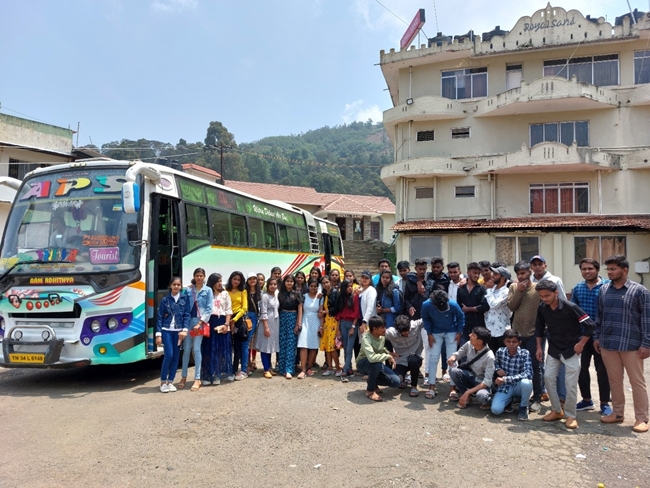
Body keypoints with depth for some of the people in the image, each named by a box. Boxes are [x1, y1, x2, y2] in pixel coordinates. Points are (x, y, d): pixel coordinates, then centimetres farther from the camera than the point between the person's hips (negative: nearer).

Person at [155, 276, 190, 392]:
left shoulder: (185, 298, 3)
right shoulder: (165, 300, 1)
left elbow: (187, 315, 0)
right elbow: (159, 317, 1)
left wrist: (184, 330, -11)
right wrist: (158, 334, -5)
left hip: (178, 331, 2)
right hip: (166, 330, -2)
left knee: (176, 356, 4)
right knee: (169, 355, -10)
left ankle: (170, 381, 16)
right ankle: (163, 381, 5)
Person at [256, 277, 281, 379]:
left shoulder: (276, 296, 10)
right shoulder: (265, 296, -11)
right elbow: (263, 313, -15)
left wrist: (276, 324, 9)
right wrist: (266, 327, -18)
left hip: (275, 323, 7)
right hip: (267, 323, -7)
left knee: (271, 345, 12)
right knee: (265, 346, -2)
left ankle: (269, 367, 20)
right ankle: (266, 370, 2)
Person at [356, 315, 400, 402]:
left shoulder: (382, 336, -7)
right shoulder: (366, 338, -30)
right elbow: (372, 357, -46)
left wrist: (389, 353, -3)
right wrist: (388, 356, -33)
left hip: (377, 365, 6)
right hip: (363, 363, -6)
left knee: (396, 382, -13)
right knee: (377, 363, -41)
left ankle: (373, 382, 13)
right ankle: (370, 390, -17)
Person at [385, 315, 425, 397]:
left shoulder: (416, 325, -18)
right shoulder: (392, 332, -16)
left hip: (415, 358, -1)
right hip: (401, 361, 1)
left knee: (413, 360, -38)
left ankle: (414, 386, -10)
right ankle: (403, 378, 20)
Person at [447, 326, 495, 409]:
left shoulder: (489, 357, -28)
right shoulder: (469, 344, -14)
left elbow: (487, 382, -28)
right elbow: (458, 353, 5)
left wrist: (468, 392, -32)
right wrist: (453, 357, -22)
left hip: (482, 383, -5)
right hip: (470, 376, 5)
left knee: (481, 395, -38)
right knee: (453, 371, -24)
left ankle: (486, 400, 2)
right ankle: (467, 397, -4)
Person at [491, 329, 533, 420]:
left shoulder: (525, 353, -14)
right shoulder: (500, 351, -5)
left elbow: (528, 374, -26)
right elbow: (495, 362, 18)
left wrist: (505, 379, -30)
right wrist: (498, 369, -7)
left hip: (518, 386, -2)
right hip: (504, 387, 2)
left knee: (526, 382, -38)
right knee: (496, 410, -23)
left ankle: (523, 407, -6)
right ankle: (510, 400, 14)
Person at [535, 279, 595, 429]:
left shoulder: (570, 307, -23)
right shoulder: (542, 308, -7)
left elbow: (590, 325, -18)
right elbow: (539, 327, 9)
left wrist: (580, 344, -13)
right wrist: (539, 347, 6)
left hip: (571, 350, -5)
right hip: (553, 349, 5)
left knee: (570, 383, -4)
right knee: (548, 378, 0)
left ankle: (570, 416, 10)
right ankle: (556, 411, 16)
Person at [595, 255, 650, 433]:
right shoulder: (604, 289, 6)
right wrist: (597, 337, 11)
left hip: (631, 345, -4)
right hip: (608, 344, 4)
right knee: (614, 381, 14)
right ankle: (618, 413, 27)